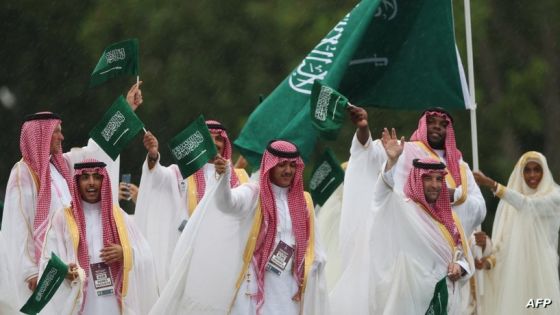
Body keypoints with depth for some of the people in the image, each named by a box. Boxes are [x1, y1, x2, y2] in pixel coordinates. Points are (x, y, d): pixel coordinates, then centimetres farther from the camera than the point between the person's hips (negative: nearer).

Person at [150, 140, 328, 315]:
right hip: (254, 285, -4)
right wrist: (224, 176, -45)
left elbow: (313, 247, 16)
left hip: (287, 289, 4)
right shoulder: (253, 195, -3)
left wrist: (304, 278, 2)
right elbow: (226, 203, -25)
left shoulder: (304, 201, 11)